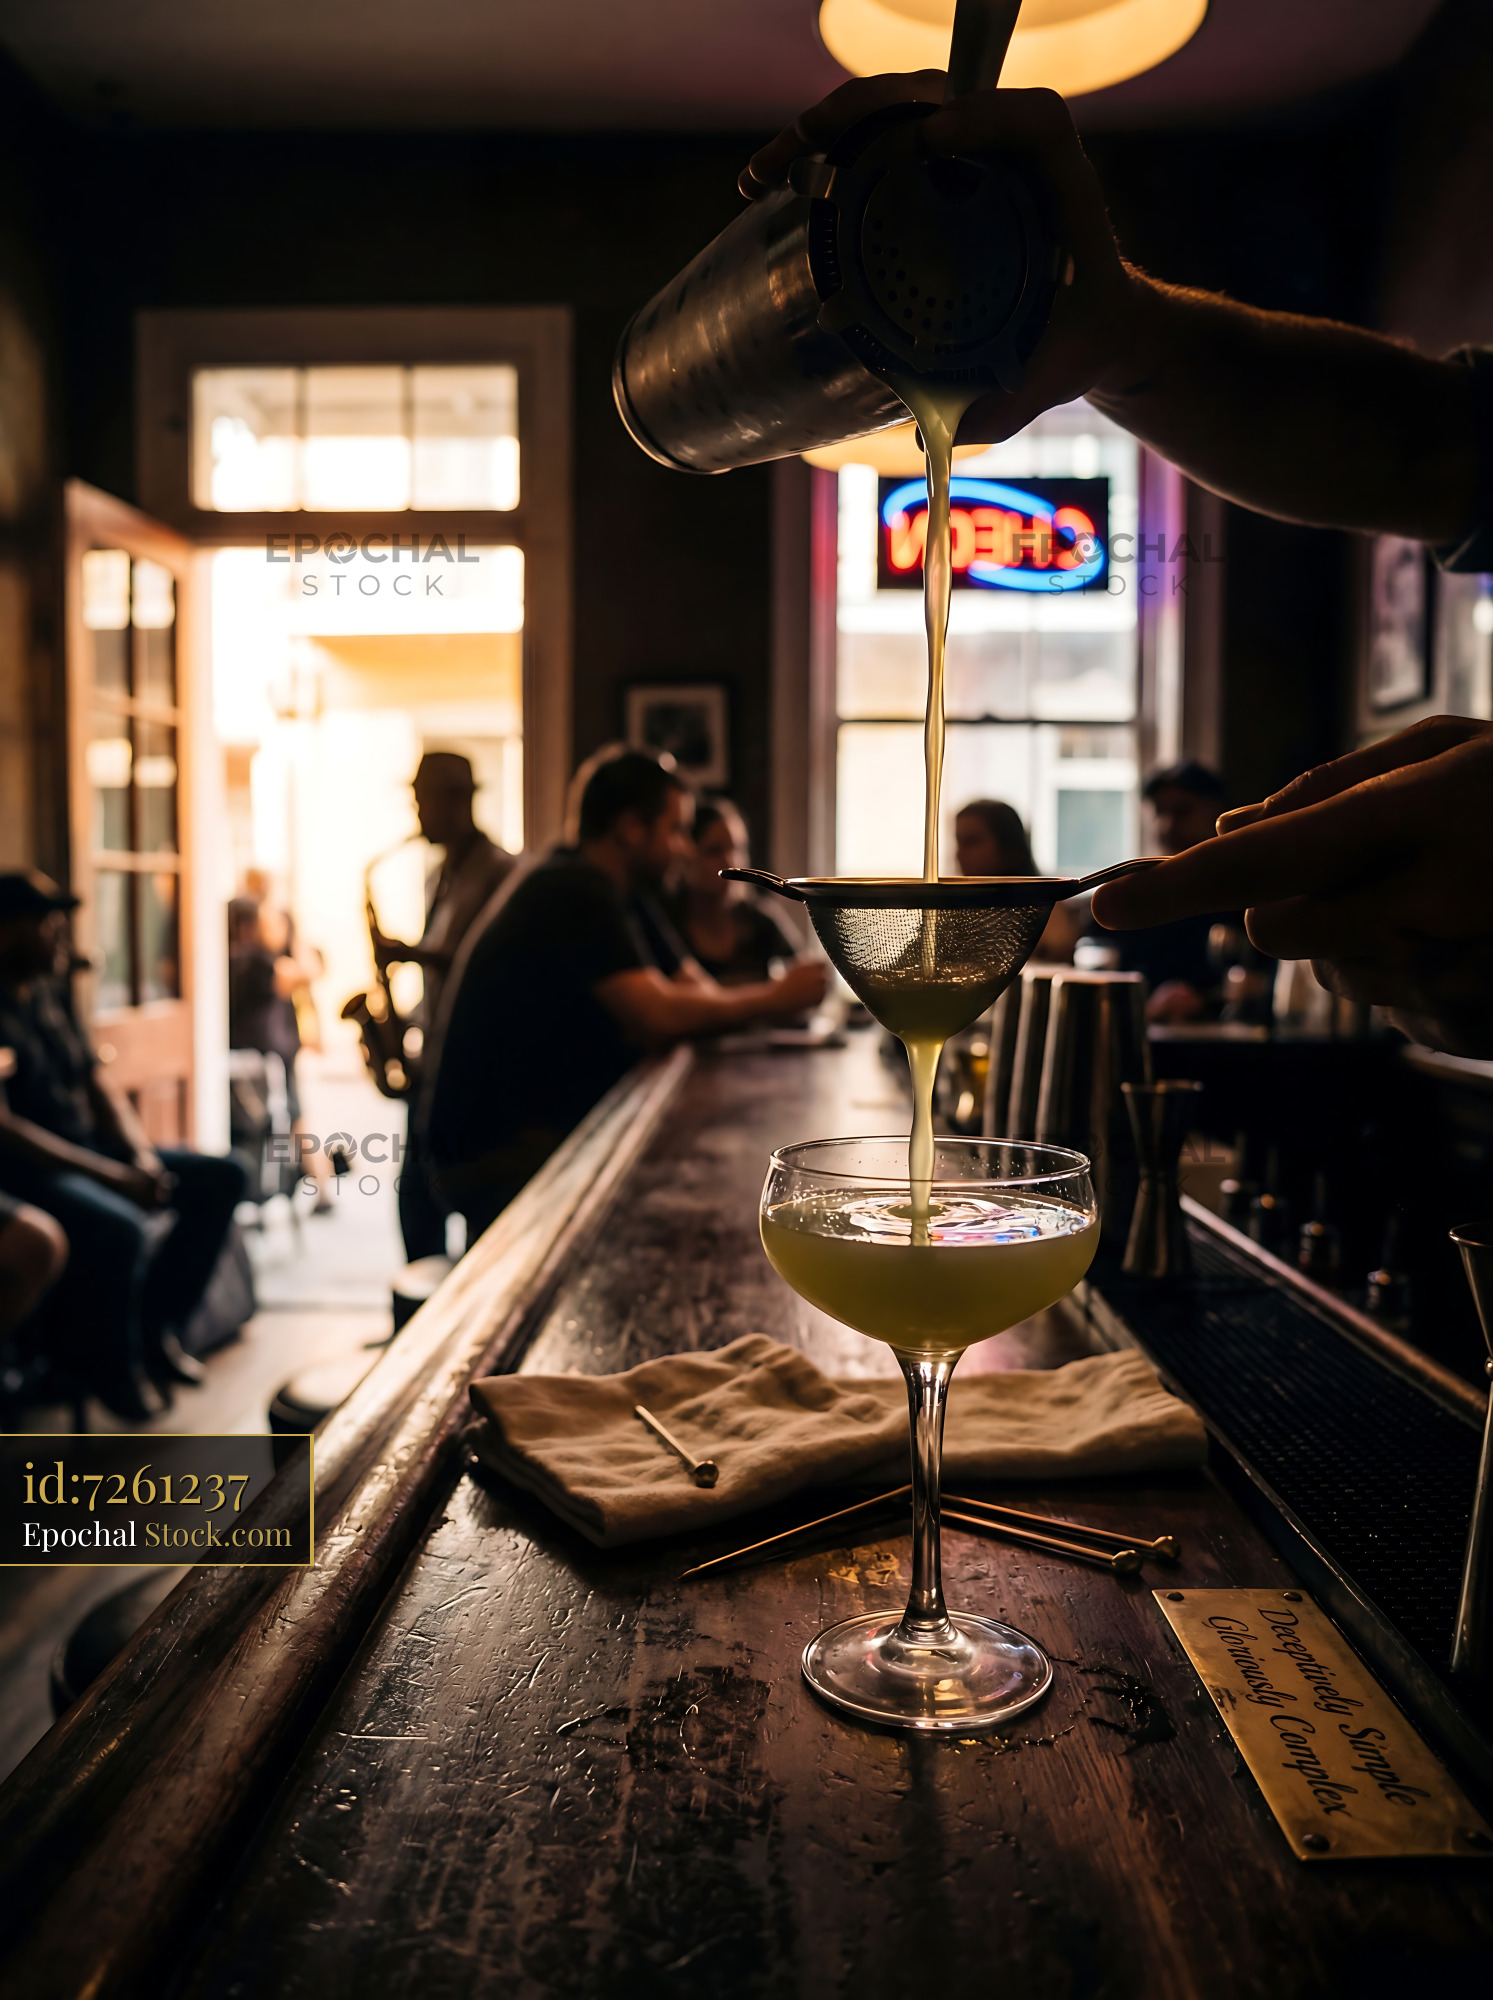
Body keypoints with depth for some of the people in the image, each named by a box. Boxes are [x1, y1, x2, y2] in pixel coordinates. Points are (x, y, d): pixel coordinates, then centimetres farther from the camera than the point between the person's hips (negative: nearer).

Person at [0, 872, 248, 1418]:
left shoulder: (48, 996, 13)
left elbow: (98, 1085, 16)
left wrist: (141, 1157, -2)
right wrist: (111, 1176, -23)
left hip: (86, 1148, 9)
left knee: (221, 1178, 2)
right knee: (118, 1228, -36)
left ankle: (156, 1329, 3)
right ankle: (110, 1365, -7)